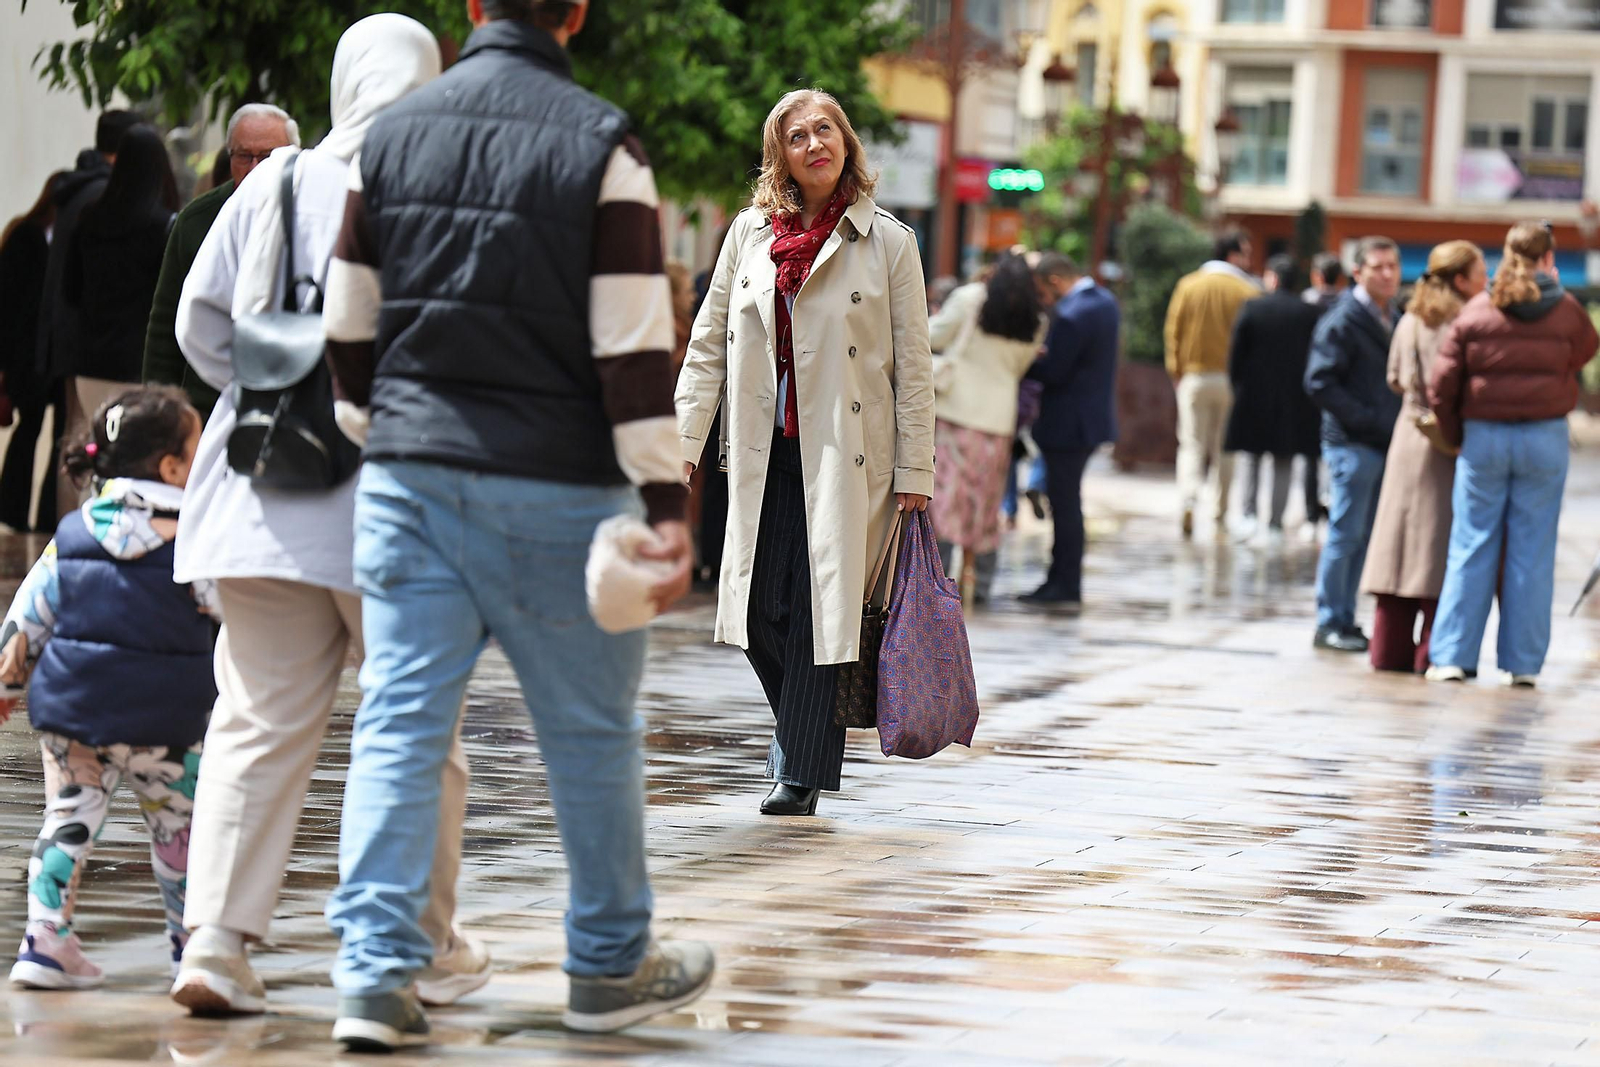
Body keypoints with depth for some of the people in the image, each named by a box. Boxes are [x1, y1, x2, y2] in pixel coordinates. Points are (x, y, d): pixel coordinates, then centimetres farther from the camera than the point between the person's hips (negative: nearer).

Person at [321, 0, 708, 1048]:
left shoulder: (390, 135, 5)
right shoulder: (600, 146, -10)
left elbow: (350, 323, 11)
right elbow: (636, 343, -13)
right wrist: (667, 505, -11)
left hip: (410, 477, 4)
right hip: (553, 489, -4)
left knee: (399, 722, 3)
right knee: (592, 731, 10)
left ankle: (374, 973, -4)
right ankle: (612, 965, 22)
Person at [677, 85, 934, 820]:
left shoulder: (889, 243, 0)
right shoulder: (750, 232, 8)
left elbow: (913, 367, 1)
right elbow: (709, 343, 11)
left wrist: (913, 473, -3)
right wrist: (682, 441, 4)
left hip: (847, 455, -3)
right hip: (767, 451, 3)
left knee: (820, 610, -5)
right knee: (760, 609, -1)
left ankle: (801, 772, 3)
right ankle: (803, 729, 25)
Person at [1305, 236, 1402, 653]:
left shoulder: (1395, 320, 15)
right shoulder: (1341, 322, -9)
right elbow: (1320, 384, -15)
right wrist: (1371, 421, -17)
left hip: (1385, 443, 7)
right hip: (1352, 443, -7)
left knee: (1363, 538, 9)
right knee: (1346, 534, -4)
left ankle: (1344, 620, 14)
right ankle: (1330, 624, 1)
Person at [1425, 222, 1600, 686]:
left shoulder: (1475, 312, -2)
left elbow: (1441, 385, -4)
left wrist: (1454, 434, 11)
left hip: (1483, 438, 1)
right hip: (1545, 439, -1)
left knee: (1471, 548, 6)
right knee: (1532, 551, 4)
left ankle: (1452, 655, 3)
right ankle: (1523, 662, 5)